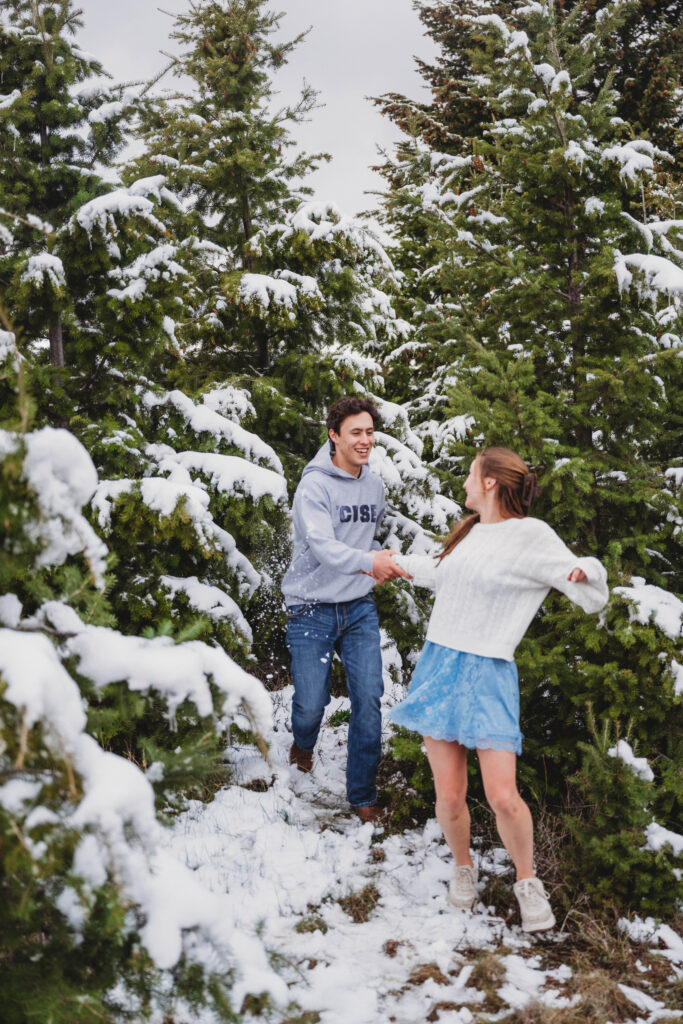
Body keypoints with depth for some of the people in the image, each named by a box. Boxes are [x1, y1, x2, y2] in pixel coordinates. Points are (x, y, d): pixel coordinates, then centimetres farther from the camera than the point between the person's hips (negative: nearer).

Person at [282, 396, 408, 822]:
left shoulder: (375, 486, 7)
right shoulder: (314, 487, -13)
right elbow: (323, 547, -27)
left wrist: (379, 564, 4)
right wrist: (367, 560, -42)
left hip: (360, 607, 5)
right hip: (313, 609, -4)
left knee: (369, 699, -3)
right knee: (312, 702, 1)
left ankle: (363, 796, 10)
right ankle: (303, 746, 38)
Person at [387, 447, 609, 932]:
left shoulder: (531, 536, -8)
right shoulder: (469, 532, 11)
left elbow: (594, 598, -9)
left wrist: (585, 573, -31)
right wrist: (396, 561, 44)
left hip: (486, 676, -5)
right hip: (437, 667, 5)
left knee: (503, 798, -12)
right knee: (450, 797, 2)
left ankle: (527, 882, 14)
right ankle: (464, 867, 29)